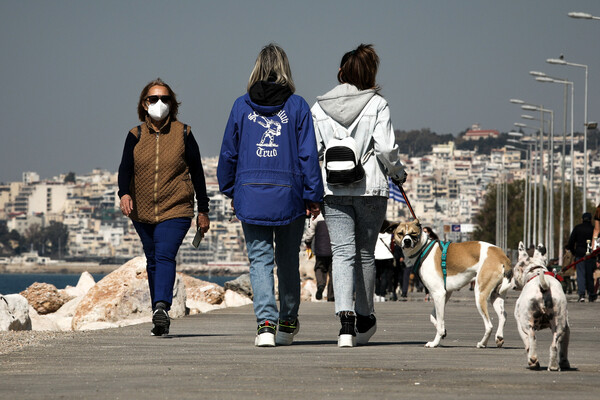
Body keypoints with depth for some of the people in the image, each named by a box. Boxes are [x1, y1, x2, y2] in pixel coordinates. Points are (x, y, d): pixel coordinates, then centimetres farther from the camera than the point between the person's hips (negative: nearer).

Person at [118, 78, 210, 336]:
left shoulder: (183, 134, 1)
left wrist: (203, 210, 7)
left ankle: (161, 307, -36)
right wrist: (124, 194, -26)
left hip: (176, 210, -3)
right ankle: (160, 319, 20)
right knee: (152, 261, 10)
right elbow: (125, 168, -5)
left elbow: (197, 172, 6)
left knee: (165, 256, -21)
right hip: (142, 211, 3)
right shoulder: (136, 136, 4)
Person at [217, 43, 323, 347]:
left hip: (251, 196, 0)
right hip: (289, 195, 0)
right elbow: (308, 154, -4)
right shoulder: (297, 106, -3)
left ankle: (266, 322, -16)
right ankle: (287, 323, 26)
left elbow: (229, 152, 6)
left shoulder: (241, 106, 1)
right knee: (288, 260, 14)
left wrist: (230, 190, 18)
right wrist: (313, 195, 1)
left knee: (260, 259, 1)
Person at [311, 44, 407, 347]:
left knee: (342, 253, -3)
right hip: (371, 187, -1)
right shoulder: (376, 104, -4)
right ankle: (364, 318, 26)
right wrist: (398, 173, 9)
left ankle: (346, 319, -23)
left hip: (333, 190, 1)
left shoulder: (319, 108, 5)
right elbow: (386, 148, -9)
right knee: (365, 253, 13)